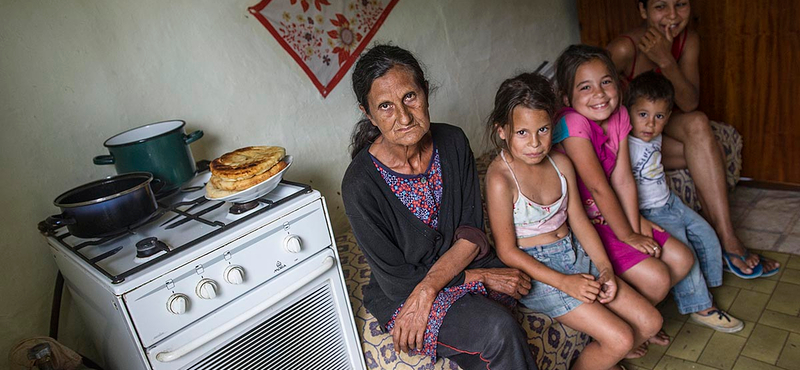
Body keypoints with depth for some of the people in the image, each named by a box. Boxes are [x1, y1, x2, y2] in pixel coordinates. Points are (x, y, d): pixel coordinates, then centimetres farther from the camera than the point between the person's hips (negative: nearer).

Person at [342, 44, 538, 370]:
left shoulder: (453, 142, -8)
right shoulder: (360, 184, -22)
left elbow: (472, 231, -6)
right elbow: (395, 280, -16)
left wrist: (428, 288, -21)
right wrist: (483, 277, -16)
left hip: (460, 261, 4)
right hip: (400, 294, -4)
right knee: (499, 327, -25)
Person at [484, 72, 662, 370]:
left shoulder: (561, 163, 0)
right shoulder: (500, 178, -21)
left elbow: (579, 220, 6)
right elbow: (507, 250, -18)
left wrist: (605, 267, -5)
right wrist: (563, 282, -21)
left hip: (575, 254, 7)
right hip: (533, 268, -7)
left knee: (650, 322, 6)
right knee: (620, 339, -13)